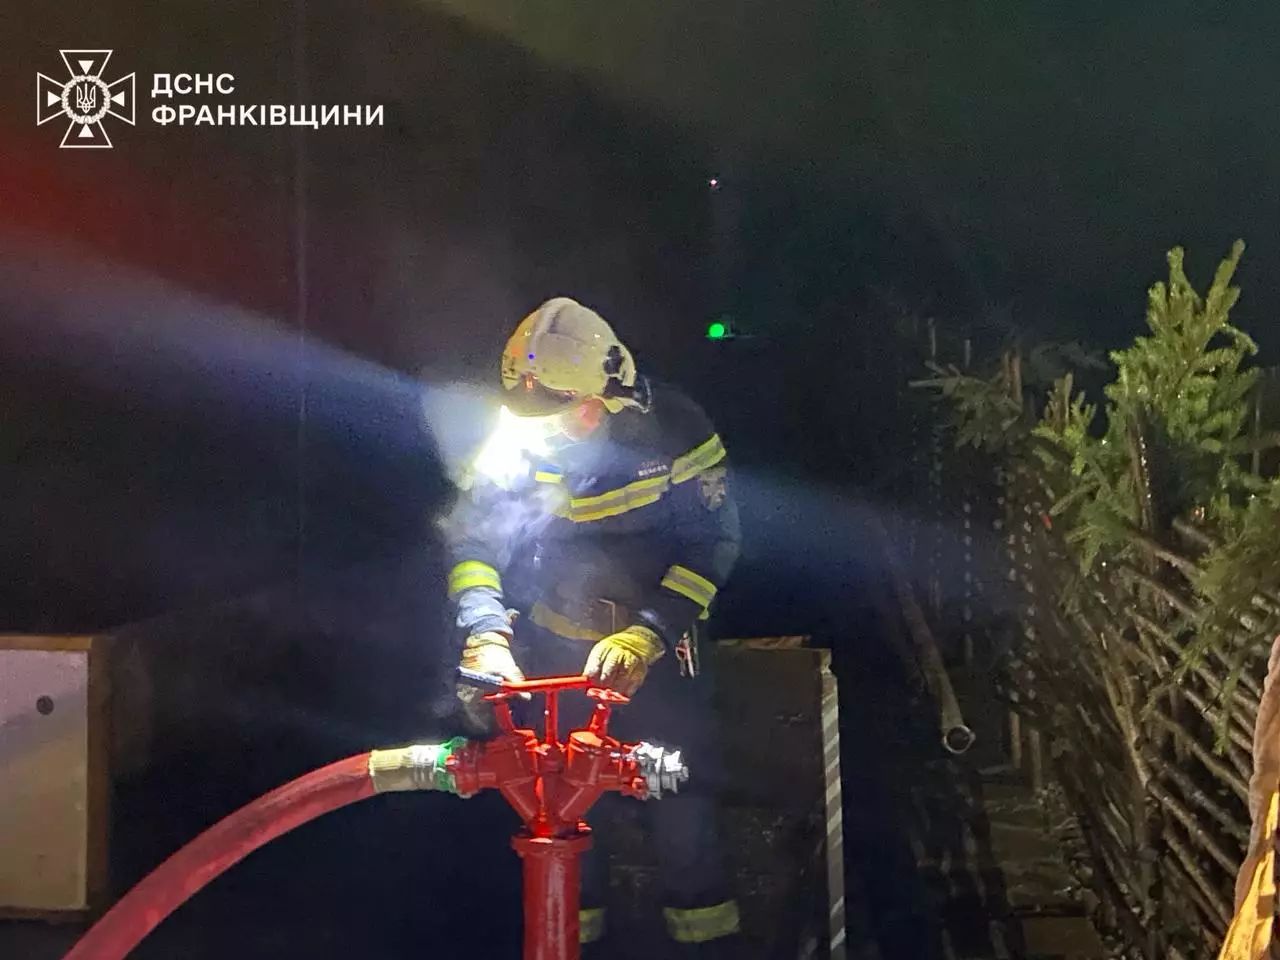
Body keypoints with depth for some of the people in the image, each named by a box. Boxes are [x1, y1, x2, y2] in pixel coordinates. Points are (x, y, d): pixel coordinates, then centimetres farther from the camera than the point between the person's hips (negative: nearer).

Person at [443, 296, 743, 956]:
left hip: (654, 651, -2)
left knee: (683, 803, -5)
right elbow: (471, 541, -12)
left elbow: (712, 542, -17)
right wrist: (485, 637, -28)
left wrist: (644, 637, -29)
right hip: (556, 648, 2)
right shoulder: (516, 438, -11)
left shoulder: (672, 429, -17)